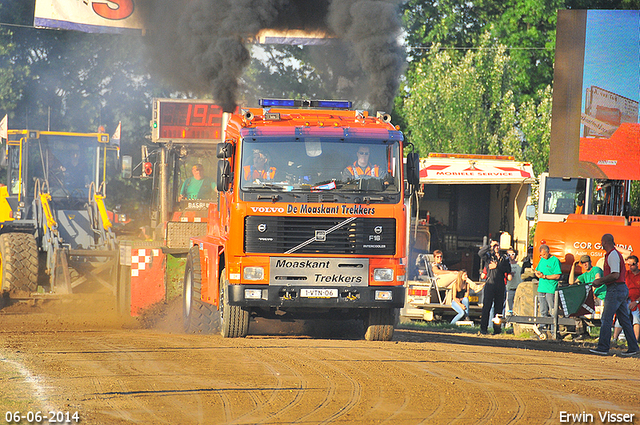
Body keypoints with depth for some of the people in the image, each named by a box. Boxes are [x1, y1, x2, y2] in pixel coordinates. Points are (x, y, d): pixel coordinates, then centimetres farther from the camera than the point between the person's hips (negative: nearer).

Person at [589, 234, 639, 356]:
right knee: (624, 320, 10)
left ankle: (603, 347, -8)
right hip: (622, 289, 10)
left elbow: (615, 275, -22)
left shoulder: (613, 255, -14)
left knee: (606, 319, -8)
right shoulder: (615, 254, 18)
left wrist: (600, 281, -12)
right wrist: (601, 281, 17)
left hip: (616, 289, -10)